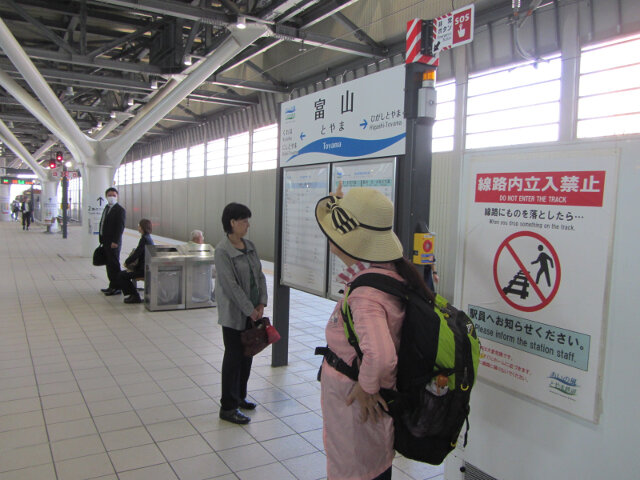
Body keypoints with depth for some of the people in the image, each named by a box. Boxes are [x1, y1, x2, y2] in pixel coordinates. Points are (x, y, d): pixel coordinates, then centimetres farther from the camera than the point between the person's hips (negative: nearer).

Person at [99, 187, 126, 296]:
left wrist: (115, 242, -21)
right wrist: (102, 239, 11)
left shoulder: (120, 210, -10)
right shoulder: (106, 208, 17)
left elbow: (120, 227, -16)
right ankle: (112, 286, 23)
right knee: (109, 264, 14)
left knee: (114, 264, -4)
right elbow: (102, 224, 18)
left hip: (113, 243, -9)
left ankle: (116, 288, 1)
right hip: (105, 242, 9)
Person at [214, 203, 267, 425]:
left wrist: (261, 303, -2)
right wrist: (250, 310, -17)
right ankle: (228, 407, 15)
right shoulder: (222, 251, -16)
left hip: (252, 311, 7)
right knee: (233, 358, 2)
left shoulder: (249, 246, 7)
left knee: (247, 355, 15)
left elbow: (260, 275, 8)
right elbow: (231, 285, -20)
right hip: (234, 314, -7)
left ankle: (239, 397, 32)